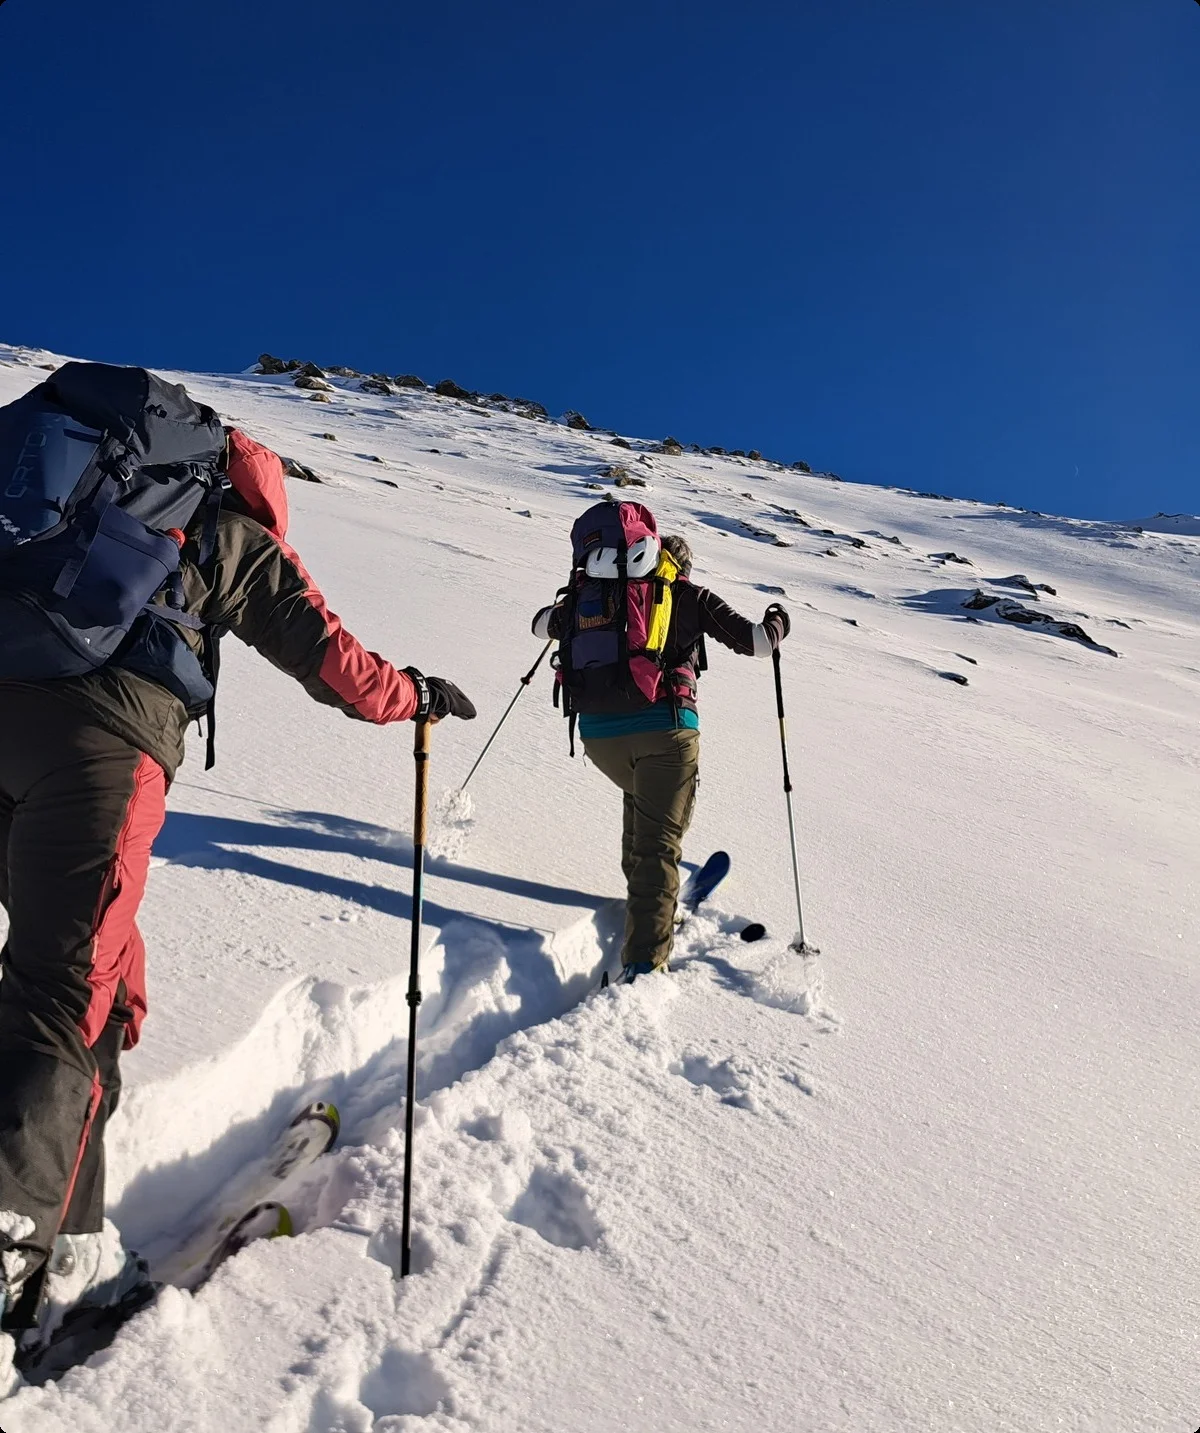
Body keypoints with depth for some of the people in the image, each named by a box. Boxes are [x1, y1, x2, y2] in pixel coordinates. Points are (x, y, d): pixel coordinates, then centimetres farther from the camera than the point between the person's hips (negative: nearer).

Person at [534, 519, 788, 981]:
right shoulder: (689, 595, 8)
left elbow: (541, 626, 31)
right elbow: (754, 641, 4)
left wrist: (568, 607, 53)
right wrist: (777, 621, 27)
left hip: (598, 733, 4)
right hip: (664, 725, -4)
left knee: (639, 796, 34)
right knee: (658, 841, -4)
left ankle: (642, 890, 37)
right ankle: (644, 962, -14)